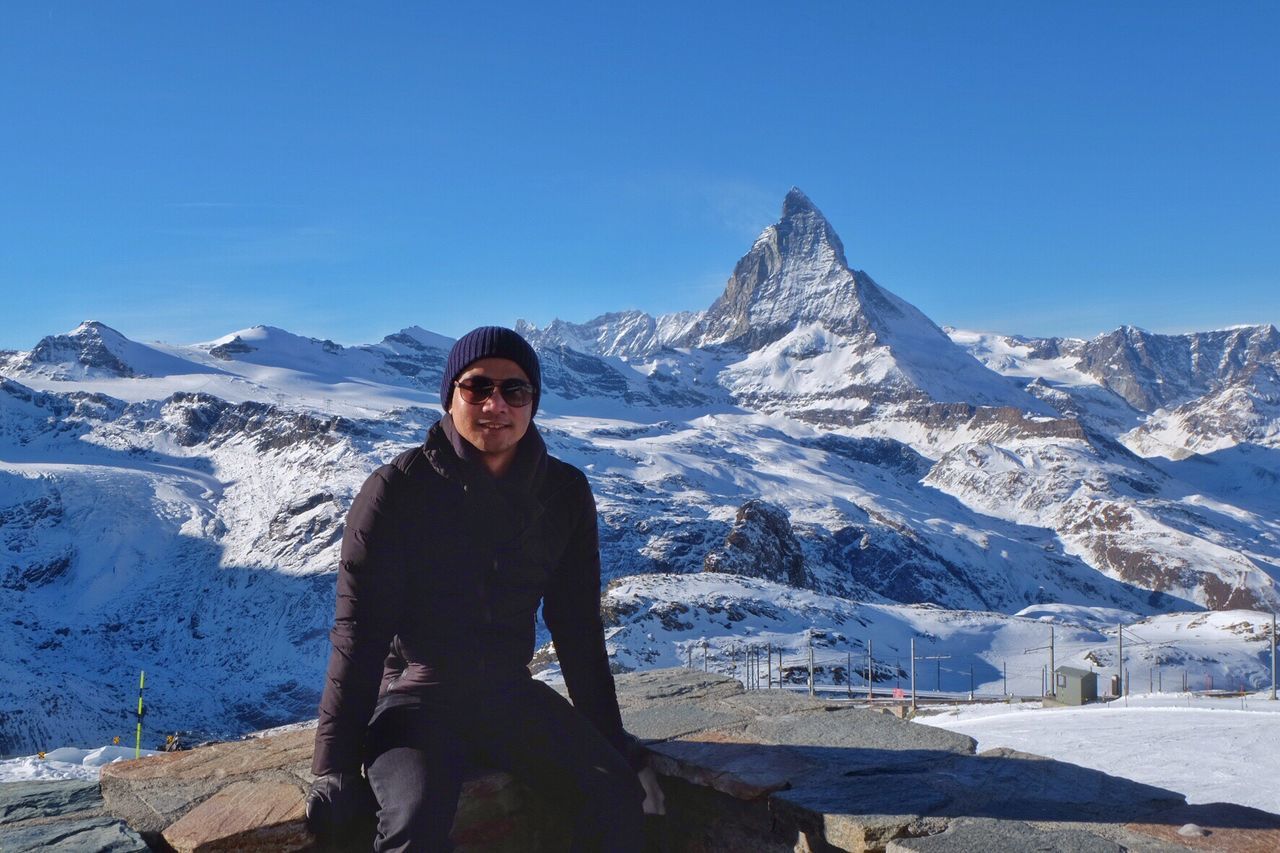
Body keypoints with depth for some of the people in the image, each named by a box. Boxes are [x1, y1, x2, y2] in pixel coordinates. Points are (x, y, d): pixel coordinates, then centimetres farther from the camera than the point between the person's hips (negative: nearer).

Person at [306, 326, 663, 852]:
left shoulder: (564, 493, 0)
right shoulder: (399, 490, -12)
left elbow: (578, 626, 7)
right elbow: (359, 631, -12)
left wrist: (614, 743, 6)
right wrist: (335, 765, -17)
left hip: (510, 695, 4)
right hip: (416, 698, -3)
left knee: (618, 800, -18)